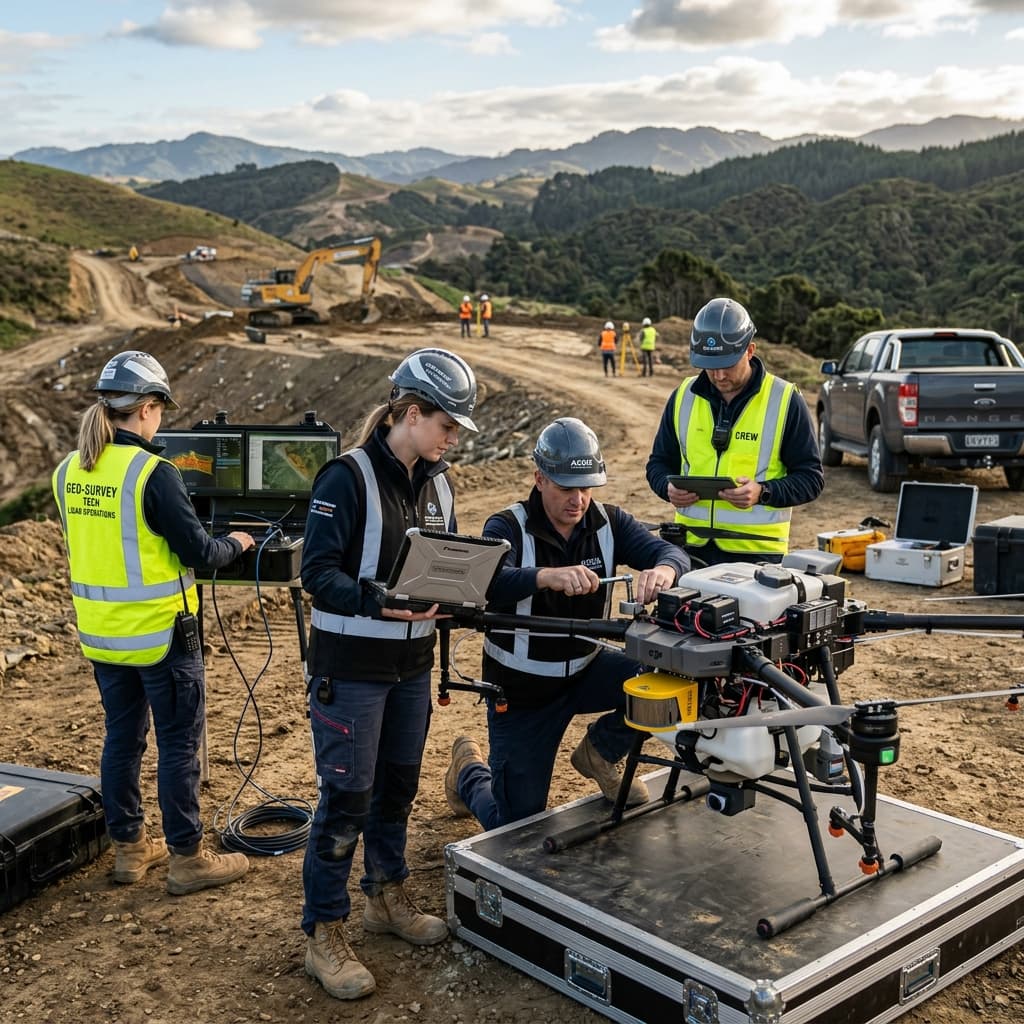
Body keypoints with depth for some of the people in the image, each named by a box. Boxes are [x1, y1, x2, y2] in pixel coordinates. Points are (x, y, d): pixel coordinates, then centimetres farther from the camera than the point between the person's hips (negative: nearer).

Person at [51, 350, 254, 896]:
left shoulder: (68, 472, 2)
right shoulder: (153, 472, -20)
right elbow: (199, 552, -17)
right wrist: (235, 543, 4)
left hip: (100, 633, 7)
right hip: (159, 633, -7)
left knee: (122, 736, 18)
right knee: (179, 744, 5)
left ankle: (128, 846, 29)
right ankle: (187, 858, 15)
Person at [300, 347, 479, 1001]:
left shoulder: (438, 482, 7)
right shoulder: (349, 477, -15)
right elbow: (318, 572, -19)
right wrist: (380, 602, -33)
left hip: (412, 664, 7)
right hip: (351, 667, -7)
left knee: (398, 784, 18)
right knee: (346, 796, -2)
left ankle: (388, 897, 37)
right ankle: (324, 935, 12)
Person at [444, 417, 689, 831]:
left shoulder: (607, 522, -6)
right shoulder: (507, 528, -18)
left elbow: (672, 552, -18)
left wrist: (663, 571, -43)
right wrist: (548, 575, -56)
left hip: (585, 669, 4)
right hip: (522, 688, -3)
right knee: (516, 827, 2)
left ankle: (600, 753, 5)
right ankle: (468, 768, 36)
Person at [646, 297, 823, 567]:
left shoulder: (784, 400, -2)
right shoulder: (684, 397, 8)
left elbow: (811, 478, -1)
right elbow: (659, 462, 18)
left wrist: (763, 493, -19)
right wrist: (668, 487, -5)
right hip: (691, 547, 3)